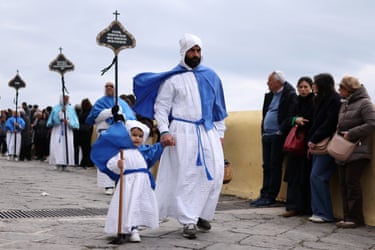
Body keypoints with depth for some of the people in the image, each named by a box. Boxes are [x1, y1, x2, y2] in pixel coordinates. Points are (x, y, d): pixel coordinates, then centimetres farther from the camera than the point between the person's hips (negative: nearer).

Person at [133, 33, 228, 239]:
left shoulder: (210, 76, 12)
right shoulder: (172, 78, 0)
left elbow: (218, 107, 16)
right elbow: (161, 107, -3)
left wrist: (220, 133, 12)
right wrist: (164, 131, -15)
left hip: (208, 132, 4)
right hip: (183, 132, -4)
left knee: (214, 174, 2)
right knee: (186, 177, -4)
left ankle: (202, 215, 19)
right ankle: (188, 221, 2)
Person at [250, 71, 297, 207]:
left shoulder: (290, 95, -8)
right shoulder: (269, 95, 16)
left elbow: (290, 116, -16)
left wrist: (281, 131, -17)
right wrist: (263, 131, 11)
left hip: (278, 136, -8)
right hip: (266, 136, 8)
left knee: (275, 167, -3)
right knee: (267, 167, 9)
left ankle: (270, 197, 1)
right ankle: (264, 195, 14)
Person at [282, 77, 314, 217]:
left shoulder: (315, 102, -5)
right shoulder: (296, 103, 13)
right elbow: (288, 120, 14)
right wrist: (295, 119, -7)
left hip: (309, 143, -5)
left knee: (306, 175, -3)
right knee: (294, 175, 2)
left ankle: (307, 208, 5)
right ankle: (293, 207, 5)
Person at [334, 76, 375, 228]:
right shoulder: (344, 105, 19)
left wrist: (351, 134, -16)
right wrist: (339, 134, 6)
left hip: (358, 151, -8)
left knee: (352, 183, -8)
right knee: (344, 183, 6)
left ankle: (355, 218, 1)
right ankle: (347, 216, 12)